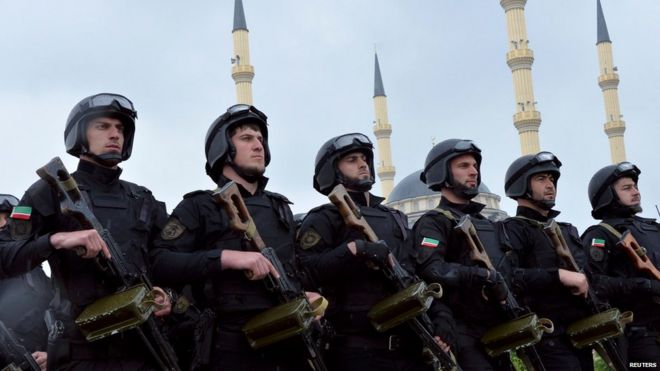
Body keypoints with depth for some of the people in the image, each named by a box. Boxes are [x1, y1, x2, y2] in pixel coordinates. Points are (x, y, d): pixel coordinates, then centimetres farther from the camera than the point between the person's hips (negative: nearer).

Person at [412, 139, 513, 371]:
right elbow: (430, 269, -22)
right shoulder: (434, 222, -3)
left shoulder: (486, 224, 23)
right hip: (463, 335, -8)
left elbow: (505, 272, 26)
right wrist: (485, 277, -25)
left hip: (496, 333, 8)